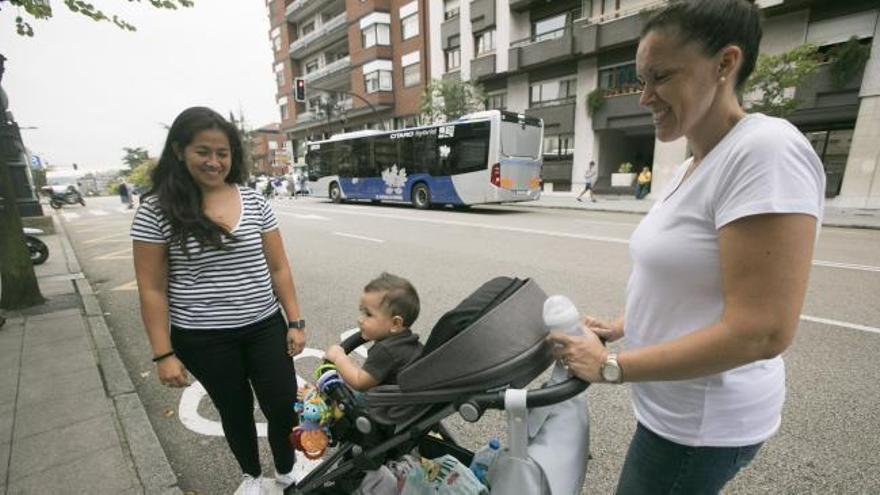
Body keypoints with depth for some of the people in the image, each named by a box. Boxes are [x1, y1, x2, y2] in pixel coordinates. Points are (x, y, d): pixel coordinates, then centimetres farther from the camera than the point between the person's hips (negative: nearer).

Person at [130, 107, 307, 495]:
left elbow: (278, 268, 0)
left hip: (265, 328, 2)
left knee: (284, 406, 8)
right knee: (235, 410, 18)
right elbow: (152, 289, -5)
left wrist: (295, 322, -1)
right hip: (203, 338, -1)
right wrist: (164, 354, -6)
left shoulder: (254, 202, -3)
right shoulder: (156, 210, -8)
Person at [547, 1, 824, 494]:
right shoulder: (693, 166, 5)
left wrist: (610, 366, -21)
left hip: (700, 419, -8)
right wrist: (618, 327, 6)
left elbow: (759, 332, -27)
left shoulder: (767, 150, -23)